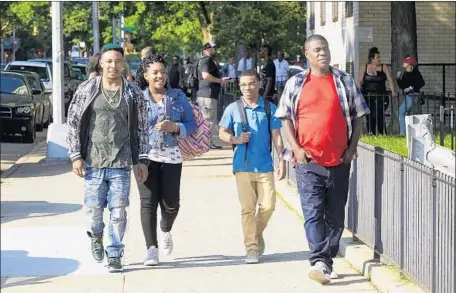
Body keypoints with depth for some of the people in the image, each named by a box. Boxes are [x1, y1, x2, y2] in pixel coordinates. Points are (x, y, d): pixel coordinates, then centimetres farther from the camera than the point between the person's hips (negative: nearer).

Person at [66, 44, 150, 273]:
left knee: (118, 211, -2)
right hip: (93, 161, 0)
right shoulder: (87, 89, 1)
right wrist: (76, 156, -3)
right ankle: (96, 235, 38)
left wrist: (141, 160, 4)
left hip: (121, 163, 0)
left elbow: (141, 129, 8)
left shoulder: (133, 93, 4)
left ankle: (114, 255, 10)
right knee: (94, 208, 6)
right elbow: (73, 123, 3)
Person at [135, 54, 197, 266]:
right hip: (145, 156, -2)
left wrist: (175, 127, -13)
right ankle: (151, 249, -4)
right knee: (148, 202, -8)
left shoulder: (178, 96, 7)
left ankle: (165, 231, 34)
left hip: (171, 156, 2)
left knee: (171, 204, 2)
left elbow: (191, 124, 6)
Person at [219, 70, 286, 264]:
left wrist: (282, 161, 0)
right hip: (243, 166, -1)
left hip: (265, 166, 1)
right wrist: (235, 139, -12)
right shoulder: (233, 109, 3)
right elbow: (222, 133, 9)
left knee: (268, 206, -2)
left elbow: (276, 137, 6)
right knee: (248, 208, -1)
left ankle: (257, 234, 26)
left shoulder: (269, 108, 4)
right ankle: (251, 248, 5)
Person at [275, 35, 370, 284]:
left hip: (339, 161, 2)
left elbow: (358, 116, 10)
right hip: (308, 160, -2)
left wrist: (352, 148, 1)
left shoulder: (345, 81, 7)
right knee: (313, 213, -12)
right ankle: (319, 262, -18)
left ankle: (327, 262, 18)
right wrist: (296, 148, -6)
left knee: (335, 215, 7)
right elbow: (285, 117, 5)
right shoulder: (295, 84, 5)